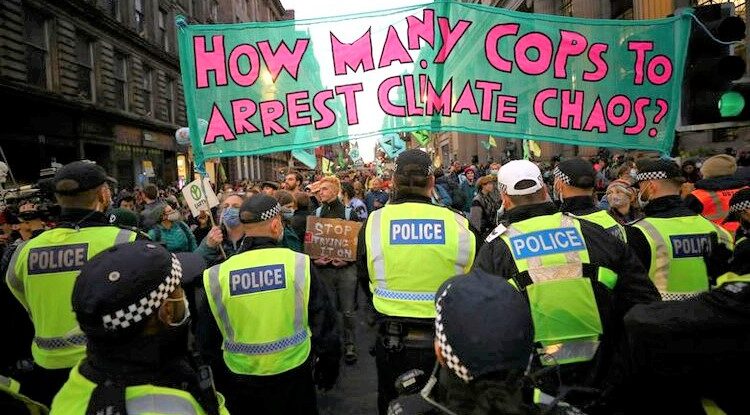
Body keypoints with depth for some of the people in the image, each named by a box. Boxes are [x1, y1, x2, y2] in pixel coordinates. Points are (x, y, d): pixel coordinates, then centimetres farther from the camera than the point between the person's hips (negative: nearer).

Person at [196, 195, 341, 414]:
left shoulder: (217, 276, -12)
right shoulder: (299, 264, -16)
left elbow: (208, 340, 0)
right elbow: (324, 322, -8)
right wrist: (329, 369, 7)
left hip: (241, 376, 1)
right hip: (293, 371, -1)